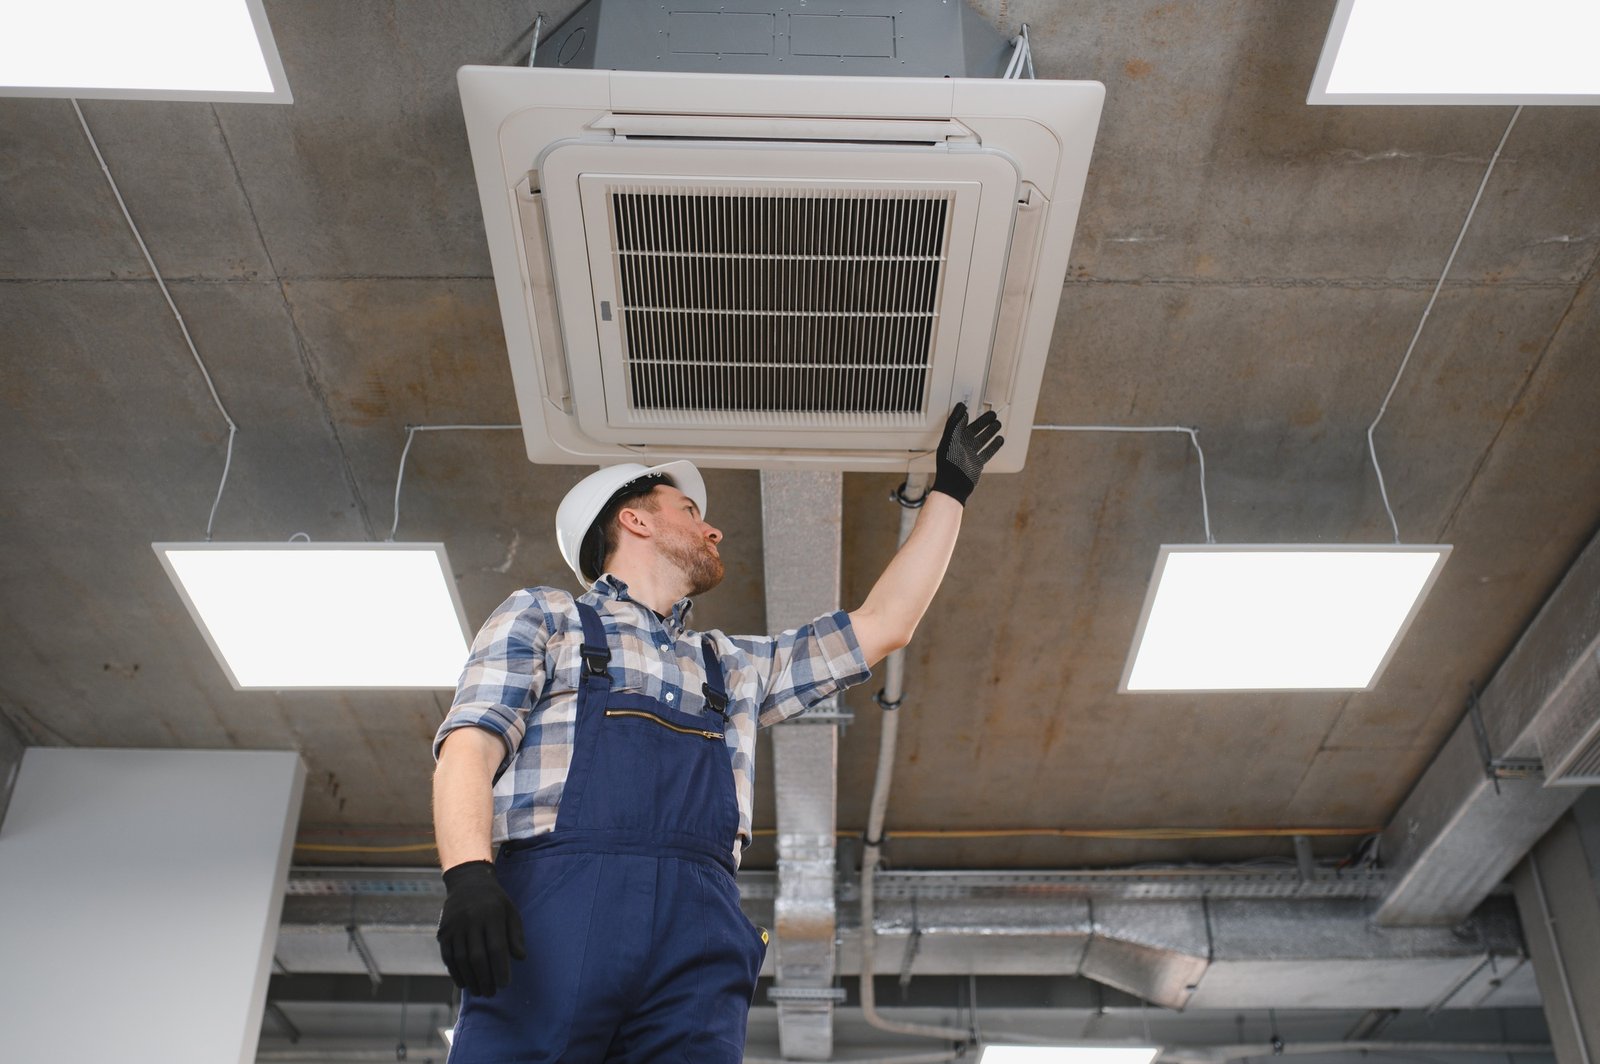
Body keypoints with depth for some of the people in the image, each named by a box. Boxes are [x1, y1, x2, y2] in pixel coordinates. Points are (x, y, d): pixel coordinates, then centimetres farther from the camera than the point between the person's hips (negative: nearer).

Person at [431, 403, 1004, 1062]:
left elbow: (883, 625, 34)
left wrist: (949, 491, 40)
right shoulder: (541, 617, 19)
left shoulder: (738, 666, 32)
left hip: (698, 929, 4)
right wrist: (468, 875, -16)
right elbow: (470, 747, 4)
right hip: (557, 902, -3)